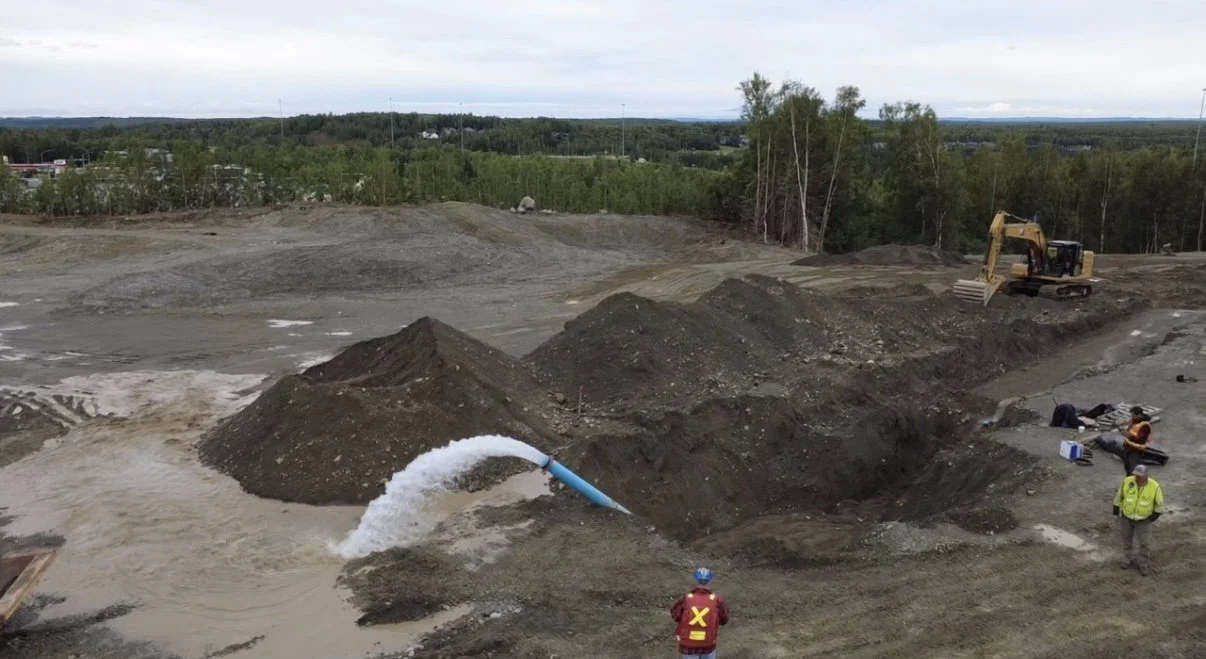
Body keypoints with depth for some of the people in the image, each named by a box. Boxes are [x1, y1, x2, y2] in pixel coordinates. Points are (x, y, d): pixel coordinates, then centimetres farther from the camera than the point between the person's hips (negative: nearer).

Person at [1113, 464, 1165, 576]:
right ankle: (1128, 559, 38)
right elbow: (1119, 495, -4)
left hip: (1143, 520, -1)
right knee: (1127, 539, 17)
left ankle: (1144, 565, 23)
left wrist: (1153, 517, -9)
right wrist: (1116, 511, 0)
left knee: (1144, 543, 4)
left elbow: (1159, 504, -8)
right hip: (1126, 516, 2)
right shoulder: (1127, 481, -21)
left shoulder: (1154, 487, -24)